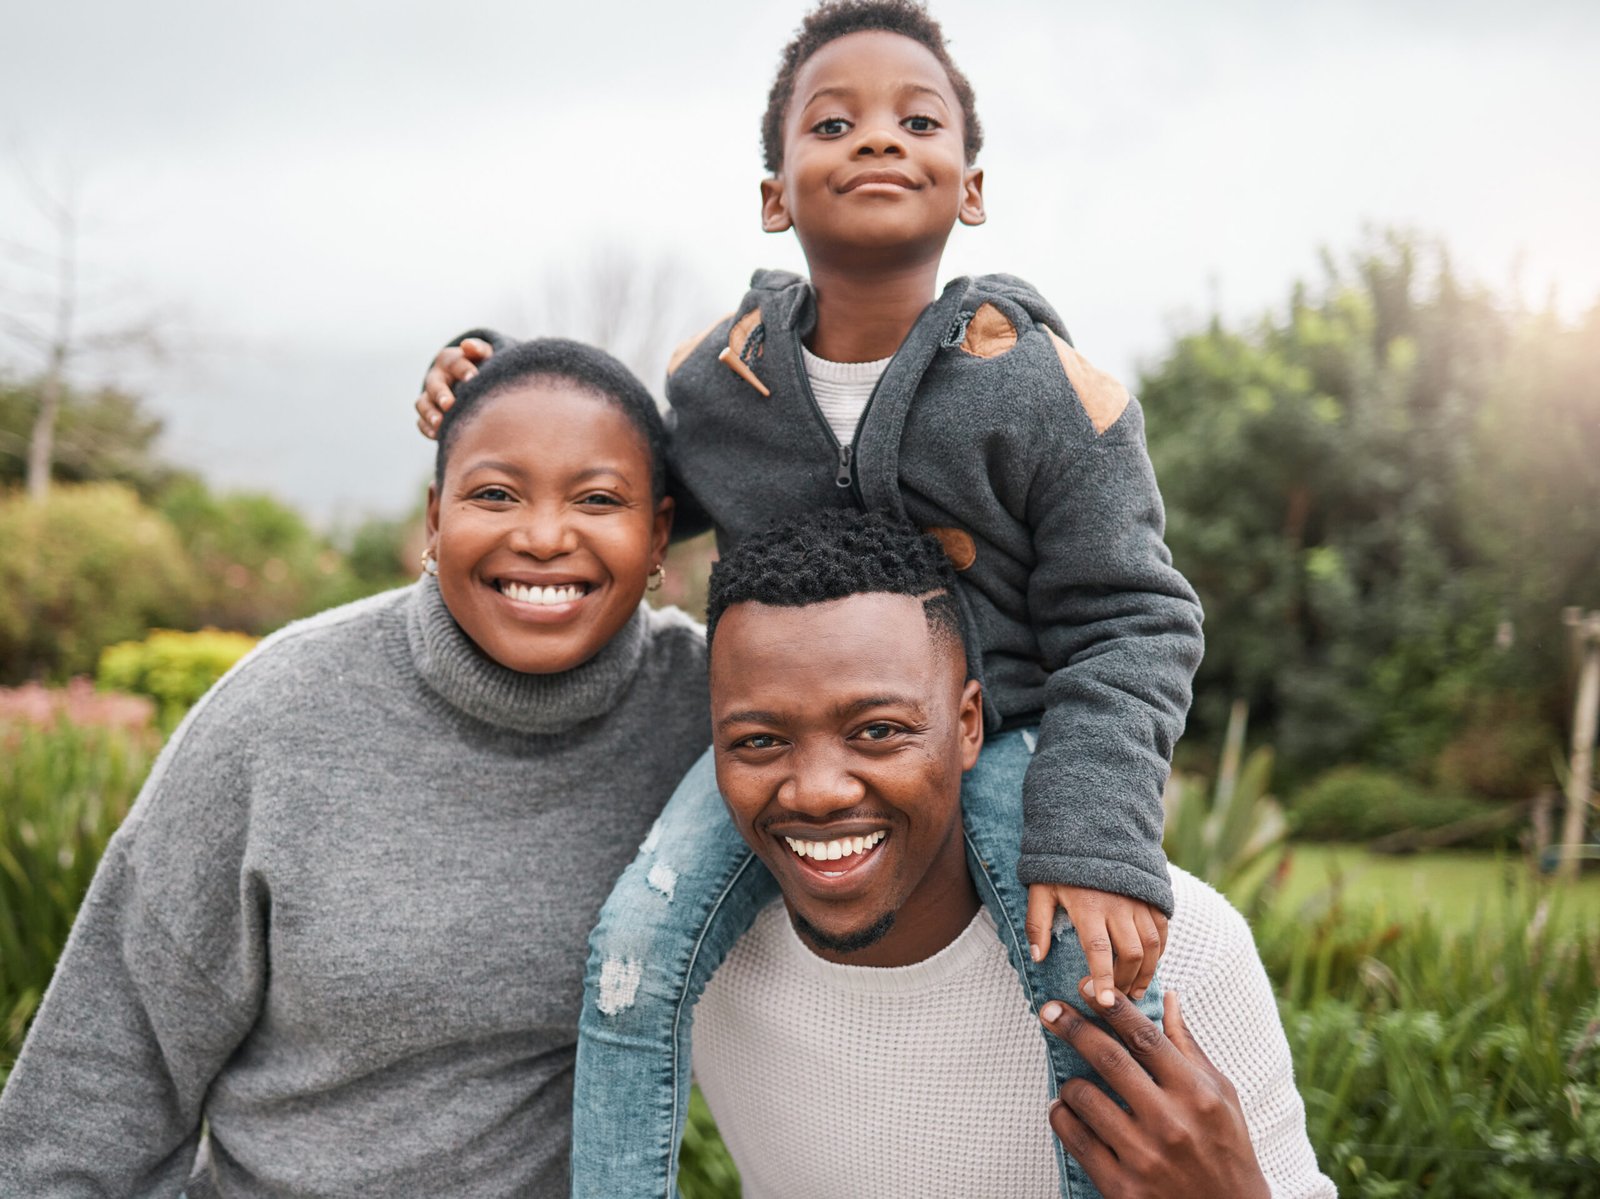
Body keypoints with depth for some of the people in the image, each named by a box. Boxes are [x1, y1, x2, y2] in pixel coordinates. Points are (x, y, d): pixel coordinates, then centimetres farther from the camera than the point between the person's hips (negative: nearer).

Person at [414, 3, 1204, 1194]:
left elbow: (1127, 623, -12)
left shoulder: (1050, 388, -15)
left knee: (1100, 972, -23)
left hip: (995, 732, -2)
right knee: (635, 945, -16)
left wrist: (1099, 840, -25)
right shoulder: (718, 370, -5)